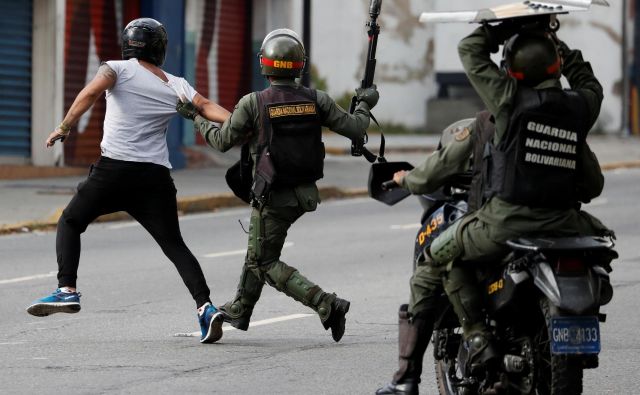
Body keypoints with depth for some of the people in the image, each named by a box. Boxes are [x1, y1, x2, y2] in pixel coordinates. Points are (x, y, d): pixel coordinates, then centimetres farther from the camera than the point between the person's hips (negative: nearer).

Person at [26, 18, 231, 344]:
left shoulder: (118, 69, 5)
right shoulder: (176, 86, 13)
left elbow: (92, 91, -13)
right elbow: (205, 107, -2)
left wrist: (65, 127, -10)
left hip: (115, 169, -2)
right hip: (156, 176, 2)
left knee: (70, 222, 17)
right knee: (174, 244, 6)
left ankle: (67, 290, 3)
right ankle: (204, 305, -11)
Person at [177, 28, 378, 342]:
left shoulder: (253, 104, -15)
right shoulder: (316, 100, -7)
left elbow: (222, 141, -5)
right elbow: (355, 129, -4)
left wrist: (195, 117, 12)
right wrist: (364, 106, 16)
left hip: (273, 196, -6)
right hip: (306, 194, 6)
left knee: (265, 263, 5)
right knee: (258, 248, 26)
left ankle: (325, 304, -13)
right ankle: (240, 310, 41)